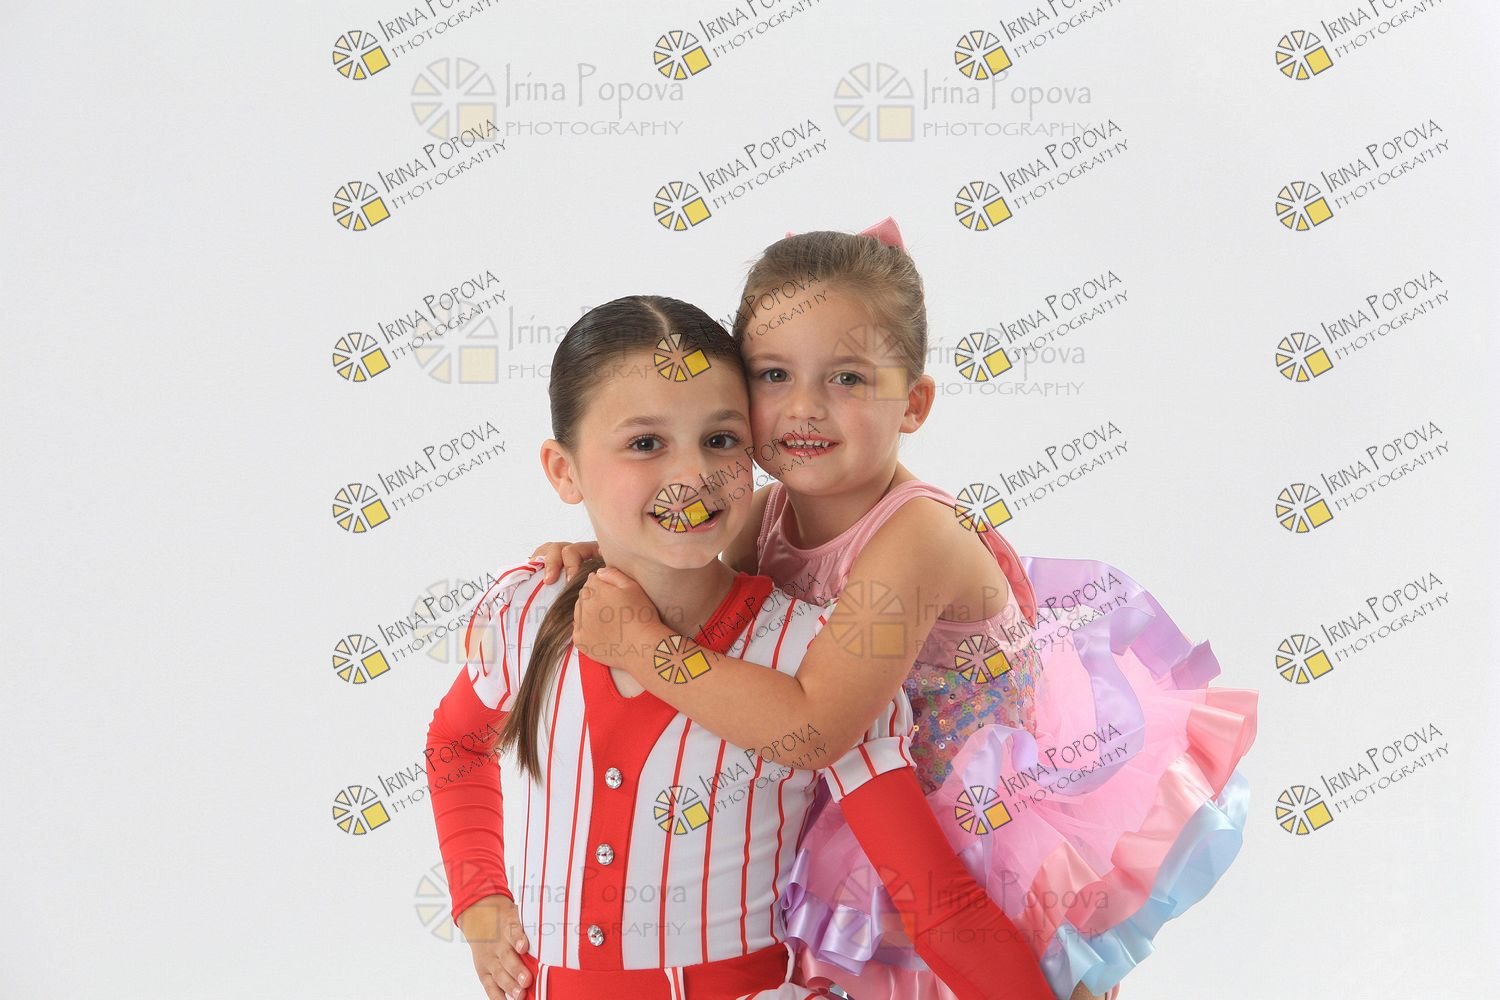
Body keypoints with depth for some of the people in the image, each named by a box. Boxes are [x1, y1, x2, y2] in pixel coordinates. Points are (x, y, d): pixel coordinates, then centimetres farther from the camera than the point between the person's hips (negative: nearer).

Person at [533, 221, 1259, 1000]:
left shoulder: (915, 537, -36)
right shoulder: (770, 511, -14)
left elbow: (812, 725, -40)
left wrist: (643, 644, -37)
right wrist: (602, 553, -11)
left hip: (1018, 811, -6)